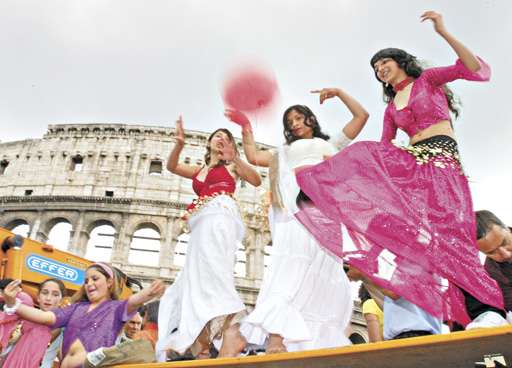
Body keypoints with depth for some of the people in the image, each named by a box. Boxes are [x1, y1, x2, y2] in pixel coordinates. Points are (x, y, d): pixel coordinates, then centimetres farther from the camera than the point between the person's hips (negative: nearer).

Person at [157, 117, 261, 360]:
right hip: (202, 224, 6)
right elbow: (172, 166, 14)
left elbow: (257, 180, 1)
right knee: (198, 276, -4)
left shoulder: (231, 166, 18)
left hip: (219, 217, -6)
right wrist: (179, 143, -4)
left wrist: (235, 158, -11)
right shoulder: (199, 170, 30)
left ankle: (233, 334, -40)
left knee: (212, 271, -27)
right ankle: (201, 349, -7)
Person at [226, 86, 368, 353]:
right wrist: (246, 127, 29)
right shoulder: (285, 152, 34)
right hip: (297, 211, -1)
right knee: (291, 271, -21)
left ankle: (321, 343, -14)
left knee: (324, 280, -10)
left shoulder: (332, 145, 33)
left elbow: (361, 115, 30)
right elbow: (253, 157, 25)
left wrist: (339, 93, 25)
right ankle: (275, 340, -34)